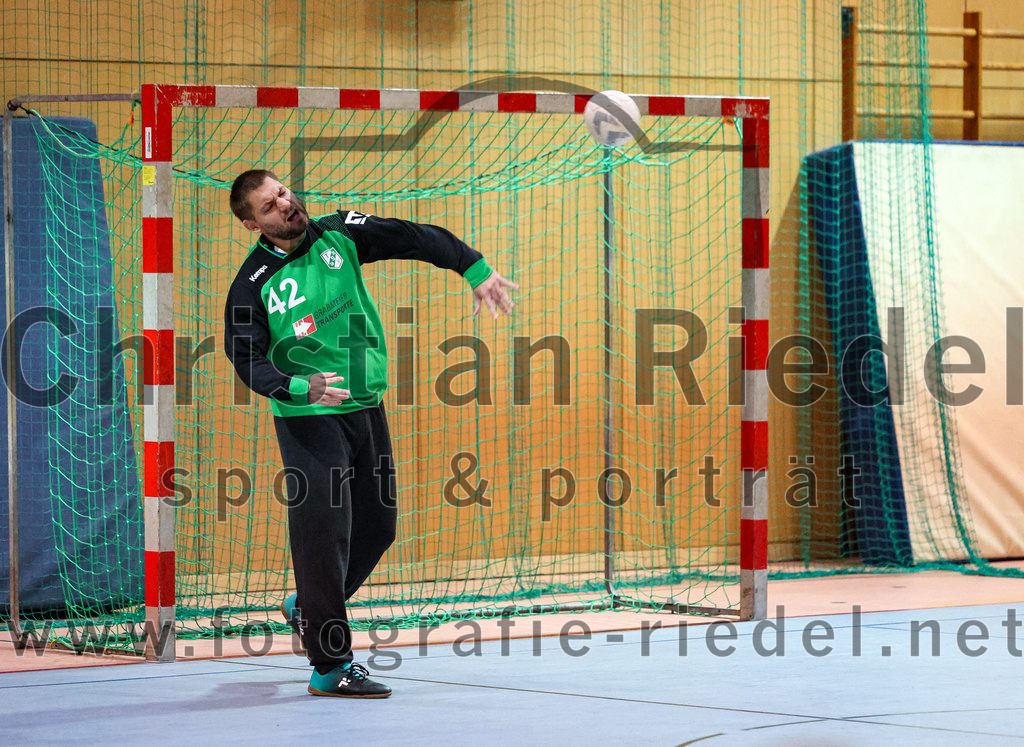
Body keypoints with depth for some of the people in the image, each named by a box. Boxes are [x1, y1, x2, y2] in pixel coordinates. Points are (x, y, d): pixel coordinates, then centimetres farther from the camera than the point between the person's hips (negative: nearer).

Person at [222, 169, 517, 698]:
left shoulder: (339, 235, 1)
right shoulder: (253, 286, -10)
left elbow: (414, 238, 6)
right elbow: (247, 358, -13)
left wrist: (475, 270, 1)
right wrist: (301, 387, -28)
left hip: (367, 409, 6)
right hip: (308, 419, -6)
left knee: (377, 527, 12)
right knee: (324, 532, -11)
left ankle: (309, 607, 36)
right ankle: (330, 667, -5)